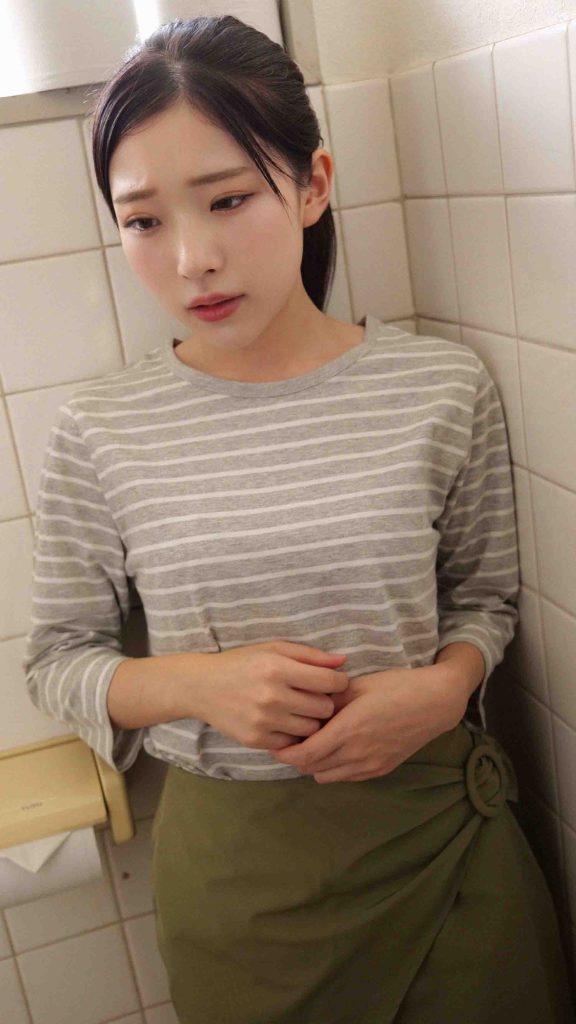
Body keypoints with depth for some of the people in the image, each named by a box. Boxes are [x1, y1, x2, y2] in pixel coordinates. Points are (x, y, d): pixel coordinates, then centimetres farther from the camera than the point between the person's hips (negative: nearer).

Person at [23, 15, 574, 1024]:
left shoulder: (443, 388, -9)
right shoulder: (102, 430, -9)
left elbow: (484, 594, 5)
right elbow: (55, 658, -1)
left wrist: (441, 686, -16)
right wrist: (195, 683, -19)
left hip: (438, 829, 1)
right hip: (229, 859, 0)